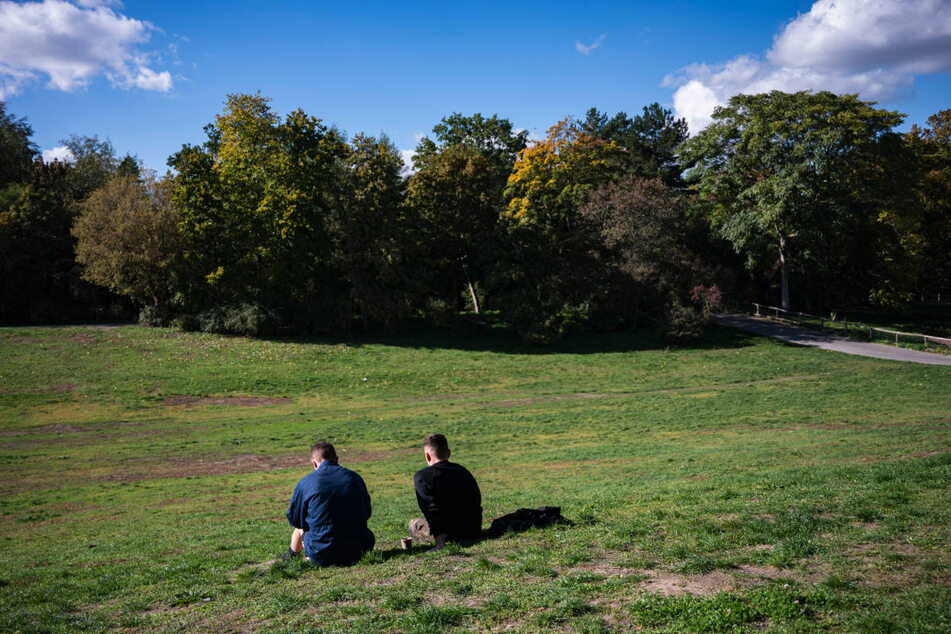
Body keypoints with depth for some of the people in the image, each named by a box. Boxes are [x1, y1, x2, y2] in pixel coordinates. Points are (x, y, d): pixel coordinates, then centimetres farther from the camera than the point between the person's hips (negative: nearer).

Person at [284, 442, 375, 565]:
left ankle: (290, 557, 50)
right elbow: (366, 514, 16)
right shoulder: (355, 477, 5)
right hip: (356, 552, 2)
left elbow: (295, 520, 5)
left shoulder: (305, 482, -5)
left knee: (300, 529, 27)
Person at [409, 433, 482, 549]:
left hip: (452, 532, -7)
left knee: (413, 523, 17)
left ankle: (441, 539, 9)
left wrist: (440, 537, -21)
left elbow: (432, 509, -17)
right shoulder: (463, 470, 10)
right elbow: (477, 500, 13)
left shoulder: (421, 476, -7)